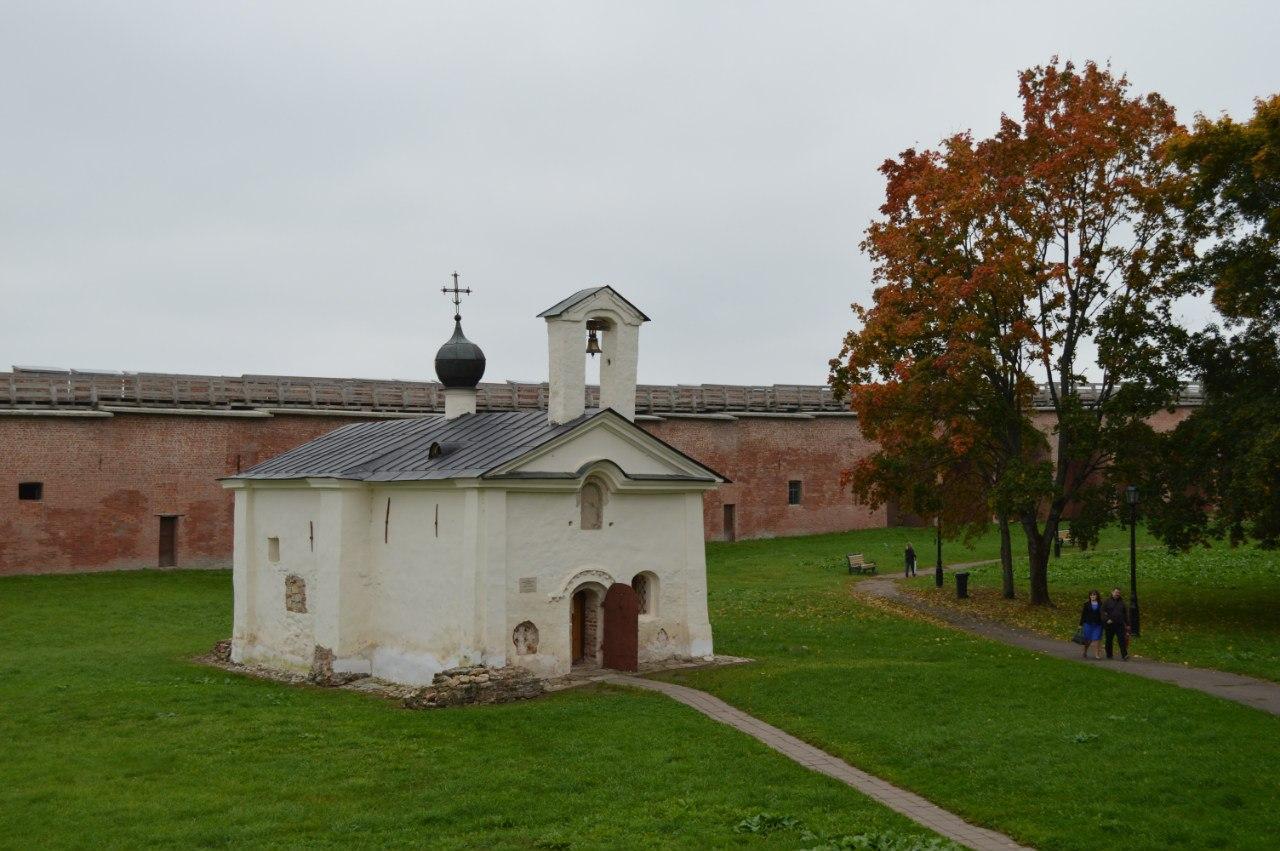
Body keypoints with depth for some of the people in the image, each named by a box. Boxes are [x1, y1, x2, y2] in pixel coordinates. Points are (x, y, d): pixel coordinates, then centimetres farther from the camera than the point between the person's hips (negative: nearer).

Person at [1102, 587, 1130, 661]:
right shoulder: (1107, 602, 4)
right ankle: (1109, 655, 17)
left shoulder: (1122, 603, 13)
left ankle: (1124, 655, -10)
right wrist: (1107, 619, -17)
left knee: (1122, 640, -8)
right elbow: (1103, 612, -3)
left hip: (1120, 625, 1)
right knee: (1109, 641, 7)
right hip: (1110, 625, -1)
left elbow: (1126, 614, 17)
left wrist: (1127, 624, 12)